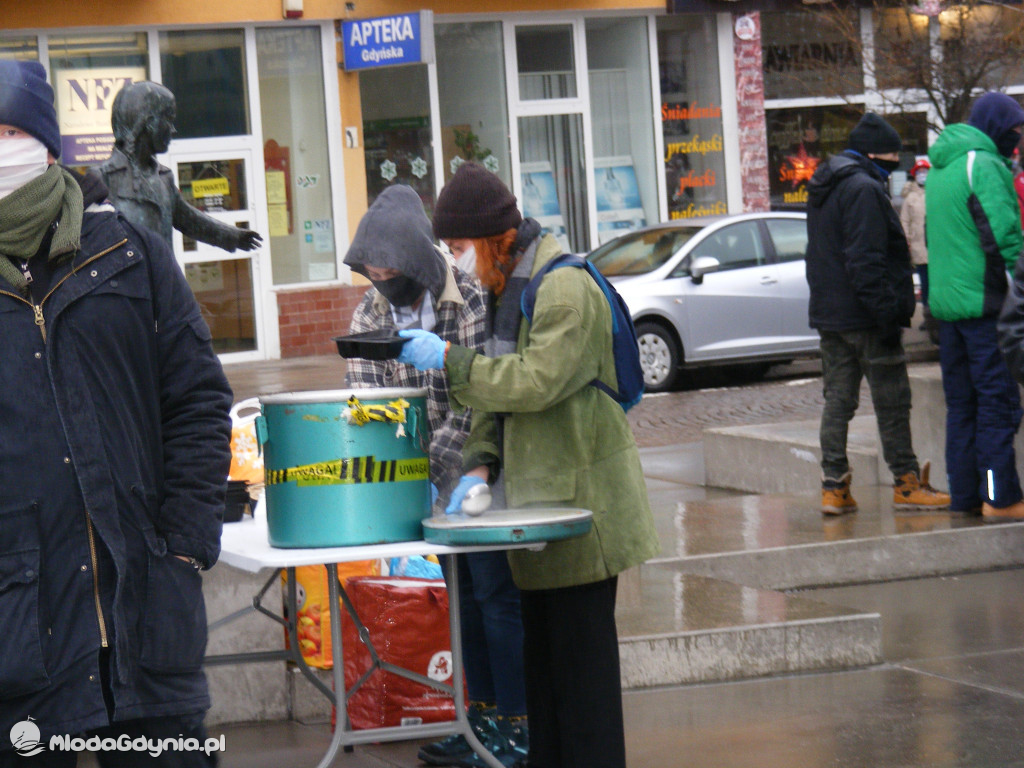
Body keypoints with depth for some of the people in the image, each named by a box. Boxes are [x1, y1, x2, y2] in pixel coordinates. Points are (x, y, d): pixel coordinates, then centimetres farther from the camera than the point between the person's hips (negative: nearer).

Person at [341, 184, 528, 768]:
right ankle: (484, 714, 24)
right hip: (434, 478, 7)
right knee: (465, 593, 14)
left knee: (497, 592, -5)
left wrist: (429, 463, -29)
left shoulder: (474, 300, -19)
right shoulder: (370, 315, 0)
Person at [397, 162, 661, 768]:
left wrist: (449, 359, -18)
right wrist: (480, 466, 4)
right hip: (537, 494, 10)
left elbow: (536, 381, -24)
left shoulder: (566, 288, -15)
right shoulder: (507, 288, 15)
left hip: (579, 494, -10)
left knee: (580, 642, -6)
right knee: (542, 642, 14)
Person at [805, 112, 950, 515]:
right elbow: (867, 261, -21)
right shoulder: (864, 190, -15)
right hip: (863, 316, -9)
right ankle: (907, 484, 4)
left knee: (837, 399, 8)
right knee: (891, 400, -1)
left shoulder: (824, 190, 17)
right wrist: (887, 312, -21)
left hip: (829, 314, 9)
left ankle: (834, 488, 6)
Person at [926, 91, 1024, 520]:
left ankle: (965, 494, 13)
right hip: (985, 302, -9)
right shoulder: (984, 165, -12)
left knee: (961, 403, 12)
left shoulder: (939, 168, 17)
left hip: (946, 303, 9)